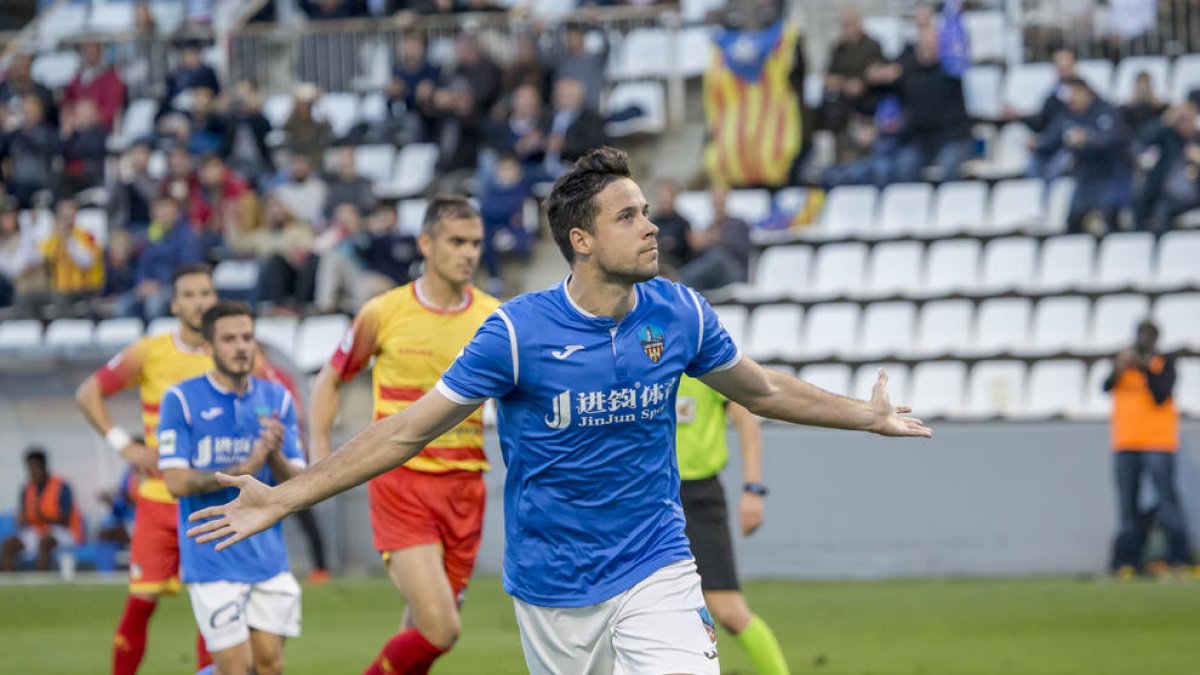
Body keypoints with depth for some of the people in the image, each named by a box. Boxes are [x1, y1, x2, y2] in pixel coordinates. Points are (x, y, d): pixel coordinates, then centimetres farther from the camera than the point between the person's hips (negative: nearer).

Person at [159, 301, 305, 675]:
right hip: (213, 561, -4)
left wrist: (275, 455, -16)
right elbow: (177, 482, -11)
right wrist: (244, 469, -20)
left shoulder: (276, 399, 8)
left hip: (269, 557, 4)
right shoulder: (181, 400, -4)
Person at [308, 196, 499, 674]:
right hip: (401, 483, -3)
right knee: (439, 630, -17)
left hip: (464, 487, 3)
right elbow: (331, 379, 11)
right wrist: (320, 452, 1)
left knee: (423, 632, 7)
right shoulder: (384, 313, -2)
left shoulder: (495, 319, 4)